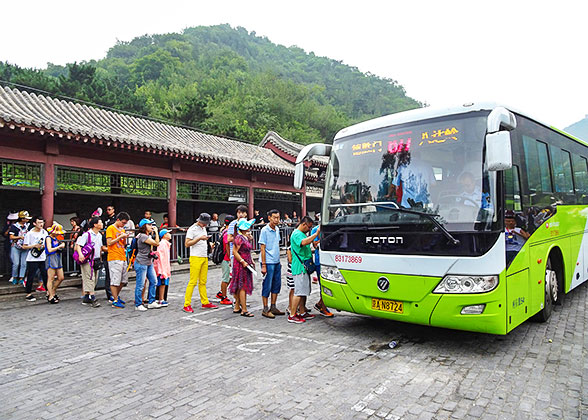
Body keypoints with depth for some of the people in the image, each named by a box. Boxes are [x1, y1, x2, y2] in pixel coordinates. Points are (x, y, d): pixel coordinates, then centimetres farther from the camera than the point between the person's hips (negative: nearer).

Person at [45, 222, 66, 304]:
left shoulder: (56, 238, 14)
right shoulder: (48, 238, -8)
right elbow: (50, 250, -18)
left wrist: (62, 244, 4)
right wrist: (59, 246, -14)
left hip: (58, 259, 8)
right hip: (51, 259, -8)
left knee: (61, 278, 9)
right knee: (51, 279, -2)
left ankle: (52, 292, 26)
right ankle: (51, 297, 2)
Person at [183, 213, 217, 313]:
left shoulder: (203, 228, 17)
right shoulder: (192, 229, -7)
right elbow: (187, 244, -13)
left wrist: (207, 239, 12)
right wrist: (199, 238, -19)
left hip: (204, 258, 7)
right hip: (195, 258, -7)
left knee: (203, 282, 11)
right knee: (193, 282, -8)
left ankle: (205, 302, 16)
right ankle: (187, 305, -3)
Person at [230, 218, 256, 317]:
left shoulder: (246, 237, 14)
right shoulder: (239, 238, -15)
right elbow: (234, 252, -19)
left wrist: (251, 260, 15)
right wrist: (243, 262, -21)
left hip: (246, 264, 9)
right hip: (241, 265, -9)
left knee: (241, 287, 13)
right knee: (243, 287, -6)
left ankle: (237, 308, 21)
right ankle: (244, 310, -2)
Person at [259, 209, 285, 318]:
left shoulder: (277, 229, 11)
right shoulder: (264, 230, -12)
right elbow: (262, 248, -13)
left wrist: (279, 260, 18)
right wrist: (263, 265, -16)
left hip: (276, 262, 8)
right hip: (268, 263, -8)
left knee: (277, 285, 12)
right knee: (267, 286, -1)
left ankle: (273, 307, 23)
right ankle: (265, 309, 9)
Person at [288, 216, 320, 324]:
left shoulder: (302, 234, 21)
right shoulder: (296, 234, -12)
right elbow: (304, 242, -33)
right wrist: (316, 234, -31)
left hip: (305, 267, 10)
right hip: (299, 267, -10)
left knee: (304, 291, 14)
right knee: (299, 292, -10)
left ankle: (303, 313, 22)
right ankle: (292, 315, -5)